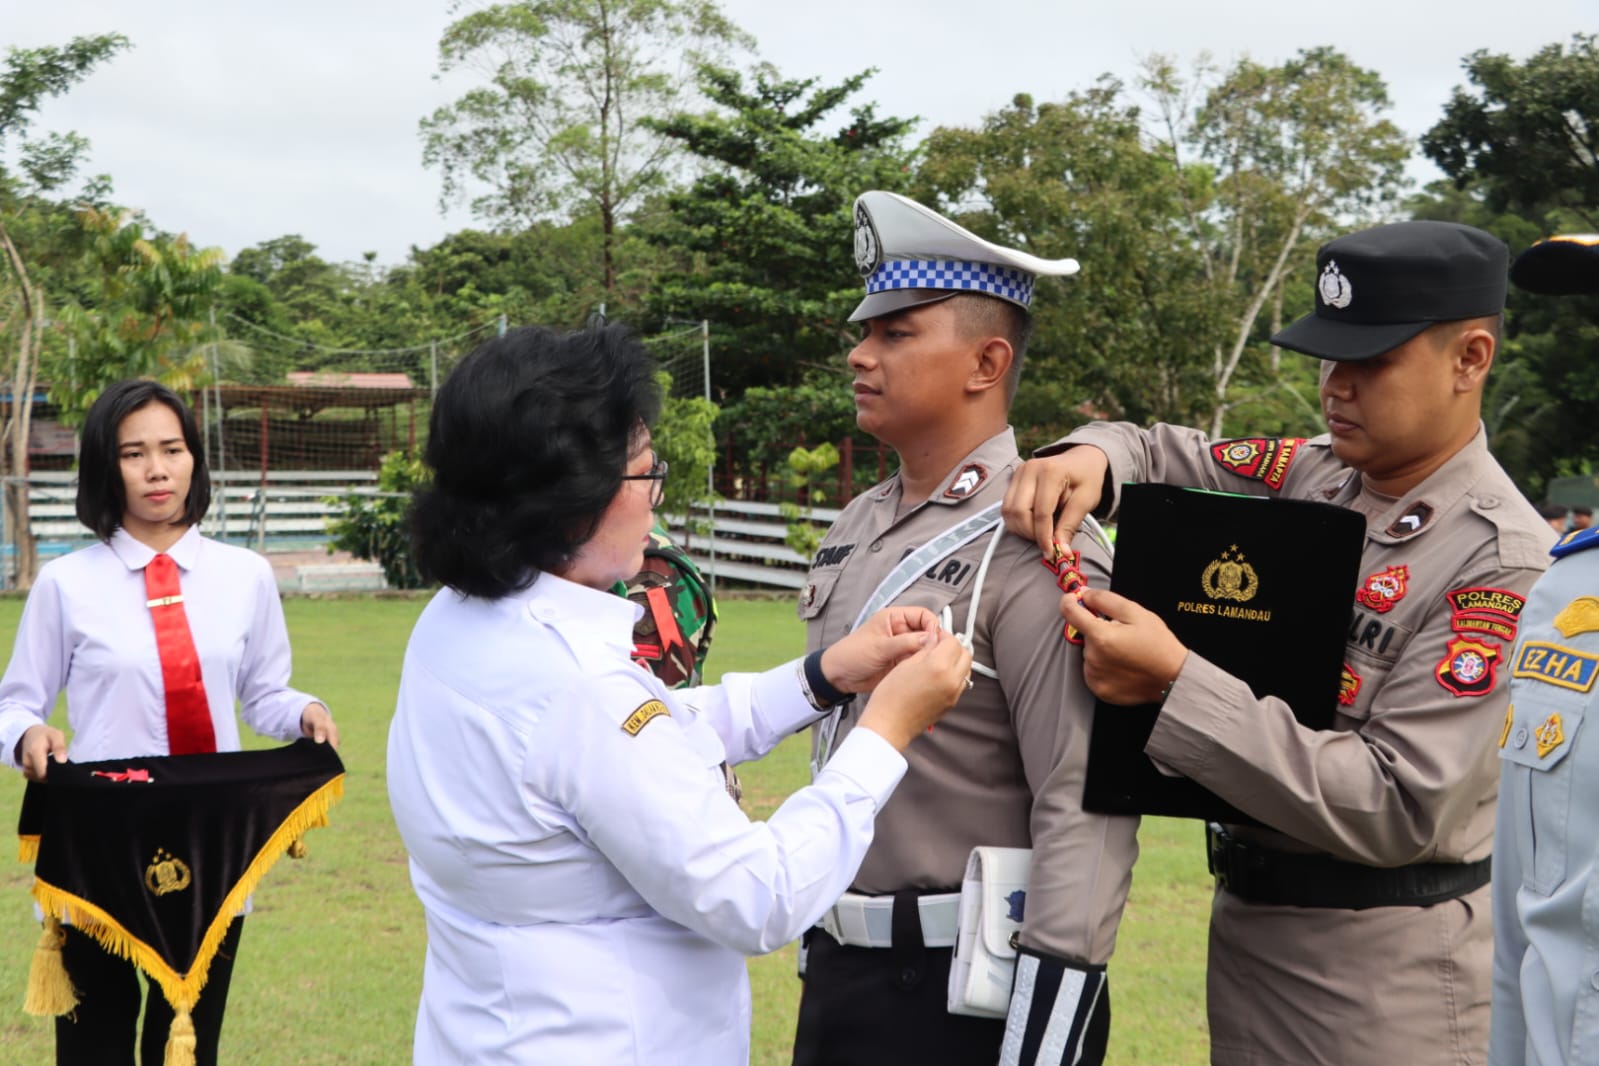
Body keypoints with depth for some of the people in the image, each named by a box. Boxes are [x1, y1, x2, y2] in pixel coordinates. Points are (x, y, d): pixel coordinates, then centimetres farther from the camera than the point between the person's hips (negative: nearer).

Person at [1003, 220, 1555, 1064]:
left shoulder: (1502, 561, -19)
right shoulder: (1308, 474, 2)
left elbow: (1396, 810, -25)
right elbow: (1159, 455, 14)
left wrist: (1173, 684, -28)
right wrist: (1089, 456, -12)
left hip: (1381, 968, -6)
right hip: (1243, 922, 6)